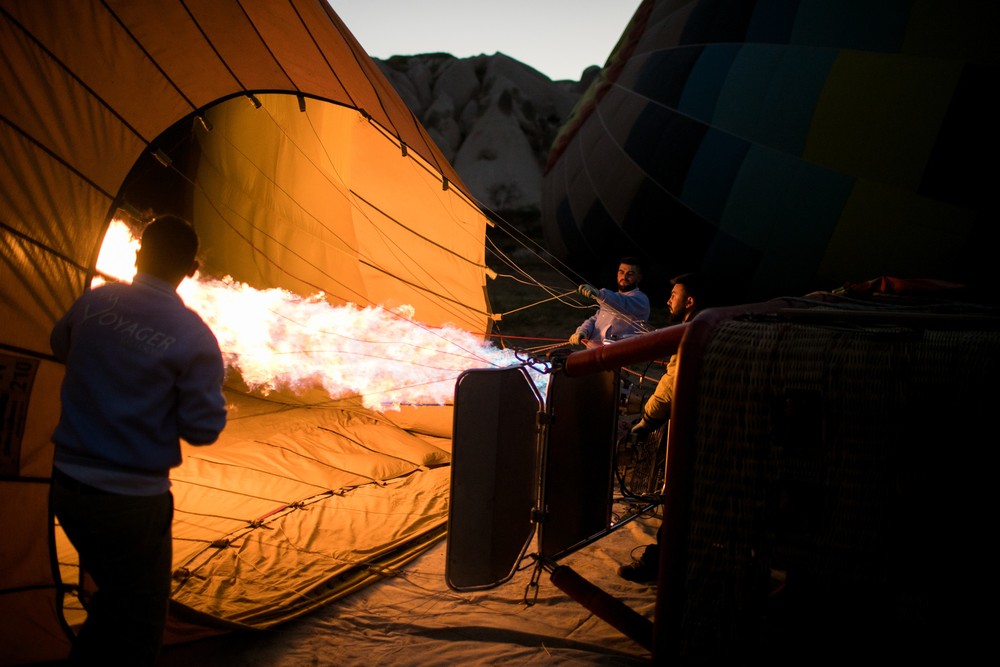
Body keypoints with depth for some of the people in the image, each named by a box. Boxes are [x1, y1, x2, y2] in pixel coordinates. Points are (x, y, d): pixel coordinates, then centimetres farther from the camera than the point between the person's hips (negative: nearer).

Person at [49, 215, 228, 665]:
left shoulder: (94, 301, 0)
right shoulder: (192, 337, -17)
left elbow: (61, 347, 21)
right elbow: (203, 429, -13)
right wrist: (209, 380, 3)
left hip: (68, 482, 6)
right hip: (132, 498, -6)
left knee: (114, 595, 27)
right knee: (138, 623, 11)